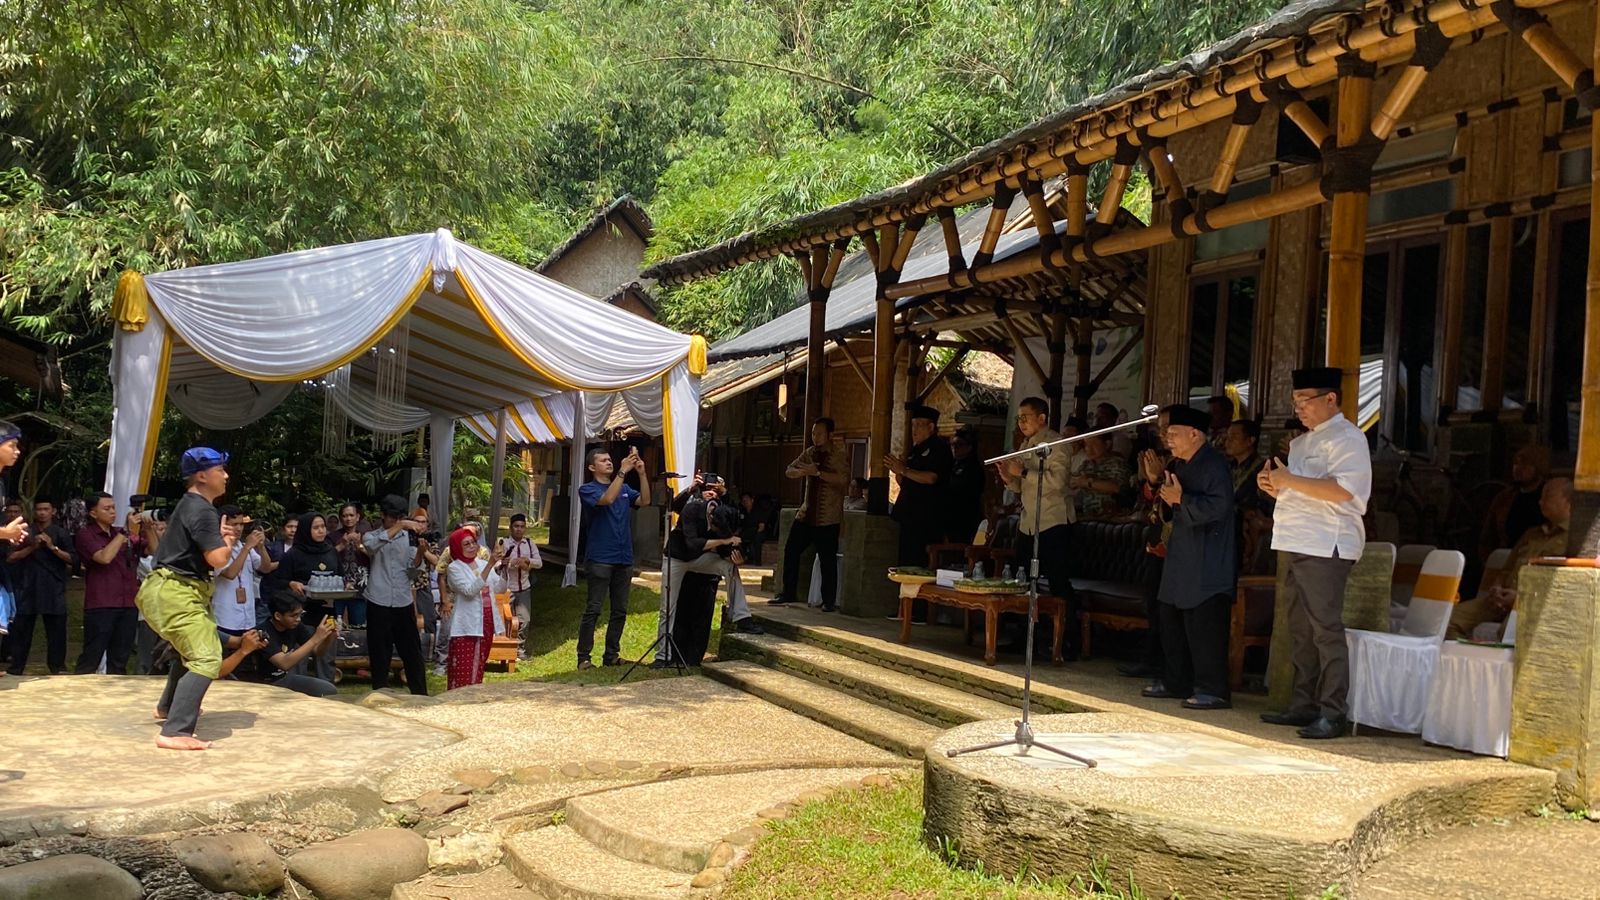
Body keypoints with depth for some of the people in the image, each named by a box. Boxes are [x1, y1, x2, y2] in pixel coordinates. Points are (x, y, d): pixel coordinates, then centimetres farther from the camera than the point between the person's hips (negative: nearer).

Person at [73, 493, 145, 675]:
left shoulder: (121, 533, 17)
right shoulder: (86, 535, 0)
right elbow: (104, 557, -17)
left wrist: (147, 527, -5)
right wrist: (126, 531, -16)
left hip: (128, 605, 5)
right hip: (100, 606, -5)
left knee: (119, 659, 7)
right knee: (91, 659, -5)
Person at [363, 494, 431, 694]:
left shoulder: (408, 537, 8)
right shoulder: (371, 536, 3)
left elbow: (412, 569, 2)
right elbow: (371, 545, -23)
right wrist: (400, 526, -28)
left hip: (404, 603, 2)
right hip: (379, 604, -2)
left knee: (412, 651, 5)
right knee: (379, 654, 4)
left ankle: (420, 694, 11)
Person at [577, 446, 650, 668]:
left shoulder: (625, 489, 16)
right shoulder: (588, 489, -1)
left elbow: (644, 501, 0)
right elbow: (607, 499, -20)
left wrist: (642, 473, -11)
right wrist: (623, 471, -22)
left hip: (624, 558, 6)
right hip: (600, 558, -6)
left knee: (620, 610, 8)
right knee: (593, 609, -7)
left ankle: (611, 654, 16)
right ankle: (584, 656, -4)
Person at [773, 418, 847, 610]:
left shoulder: (839, 458, -10)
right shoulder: (809, 453, 10)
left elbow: (844, 479, -27)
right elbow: (789, 471, 5)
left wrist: (818, 472, -32)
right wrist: (802, 471, -18)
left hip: (828, 519, -6)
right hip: (806, 514, 6)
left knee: (828, 561, -3)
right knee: (791, 551, 5)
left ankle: (828, 601, 8)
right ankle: (789, 593, 18)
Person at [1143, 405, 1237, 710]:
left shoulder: (1214, 465, -14)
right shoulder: (1186, 467, 18)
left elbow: (1218, 506, -25)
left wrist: (1180, 498, -22)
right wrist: (1162, 490, 12)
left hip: (1207, 567, -11)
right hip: (1183, 560, 11)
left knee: (1204, 627, -9)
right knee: (1172, 623, 15)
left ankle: (1214, 690, -5)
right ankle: (1175, 682, 25)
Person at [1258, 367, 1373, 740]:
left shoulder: (1346, 437, -8)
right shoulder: (1302, 442, 21)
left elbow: (1342, 489, -22)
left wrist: (1290, 480, -19)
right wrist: (1274, 485, 7)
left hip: (1325, 546, -10)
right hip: (1300, 543, 10)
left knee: (1325, 628, -11)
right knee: (1301, 629, 12)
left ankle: (1332, 713, -10)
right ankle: (1304, 705, 19)